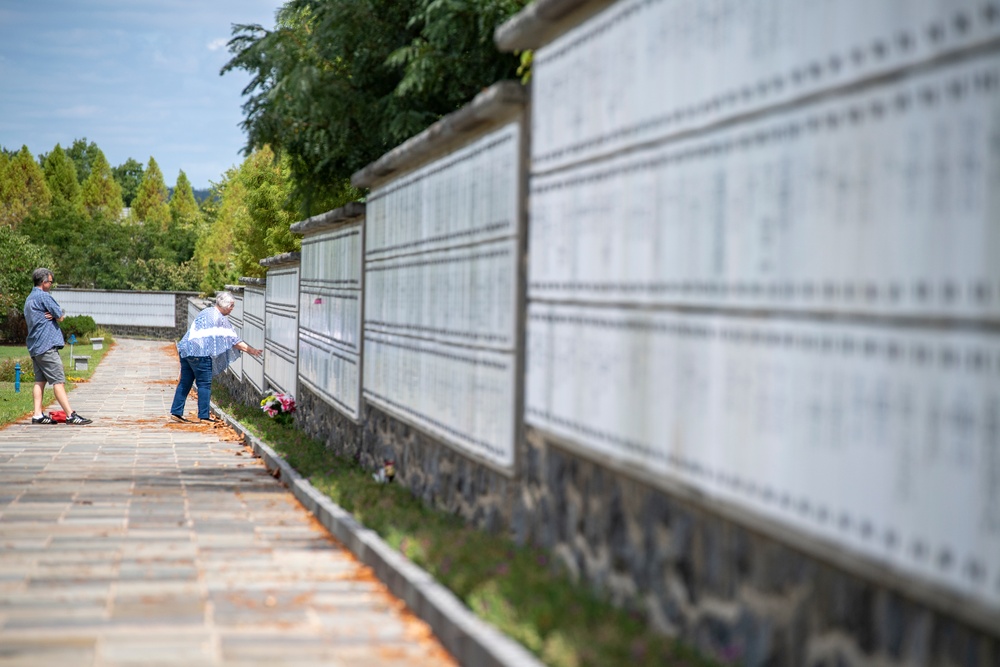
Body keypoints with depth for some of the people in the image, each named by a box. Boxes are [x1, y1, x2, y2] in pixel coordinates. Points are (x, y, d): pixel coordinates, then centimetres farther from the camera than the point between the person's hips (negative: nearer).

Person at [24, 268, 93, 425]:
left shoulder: (29, 299, 20)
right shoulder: (43, 296, -11)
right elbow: (60, 317, -10)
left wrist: (52, 315, 1)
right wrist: (57, 315, 10)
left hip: (34, 347, 10)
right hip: (46, 345, -10)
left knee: (40, 380, 9)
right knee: (58, 381, -11)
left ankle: (38, 415, 5)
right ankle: (71, 415, -14)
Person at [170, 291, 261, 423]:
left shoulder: (205, 312, 20)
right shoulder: (220, 318, -7)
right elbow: (234, 339, -5)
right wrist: (250, 350, 2)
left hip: (185, 351, 8)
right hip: (200, 354, -8)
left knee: (185, 382, 10)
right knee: (204, 384, 0)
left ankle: (176, 412, 10)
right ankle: (204, 415, 2)